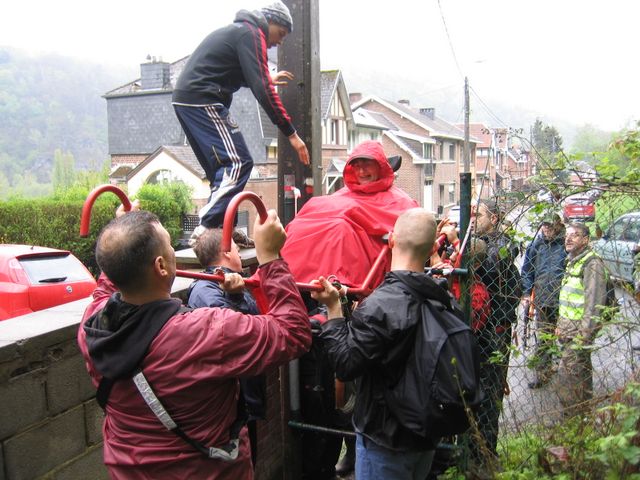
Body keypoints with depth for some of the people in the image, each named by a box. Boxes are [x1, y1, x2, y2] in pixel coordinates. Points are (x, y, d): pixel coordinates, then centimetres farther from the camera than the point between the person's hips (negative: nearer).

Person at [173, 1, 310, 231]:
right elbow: (262, 91, -17)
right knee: (238, 163, -14)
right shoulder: (251, 34, -6)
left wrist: (268, 79, 48)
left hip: (185, 100, 10)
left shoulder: (237, 29, 24)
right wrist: (292, 134, -16)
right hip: (203, 101, -10)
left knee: (220, 167, 13)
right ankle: (206, 228, -22)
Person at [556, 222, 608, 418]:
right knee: (582, 372, 18)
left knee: (568, 375, -8)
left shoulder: (592, 264, -15)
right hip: (568, 329, 9)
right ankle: (583, 414, 29)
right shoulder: (573, 261, 15)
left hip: (579, 331, -9)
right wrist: (560, 325, 19)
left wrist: (583, 335, -22)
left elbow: (594, 303, -21)